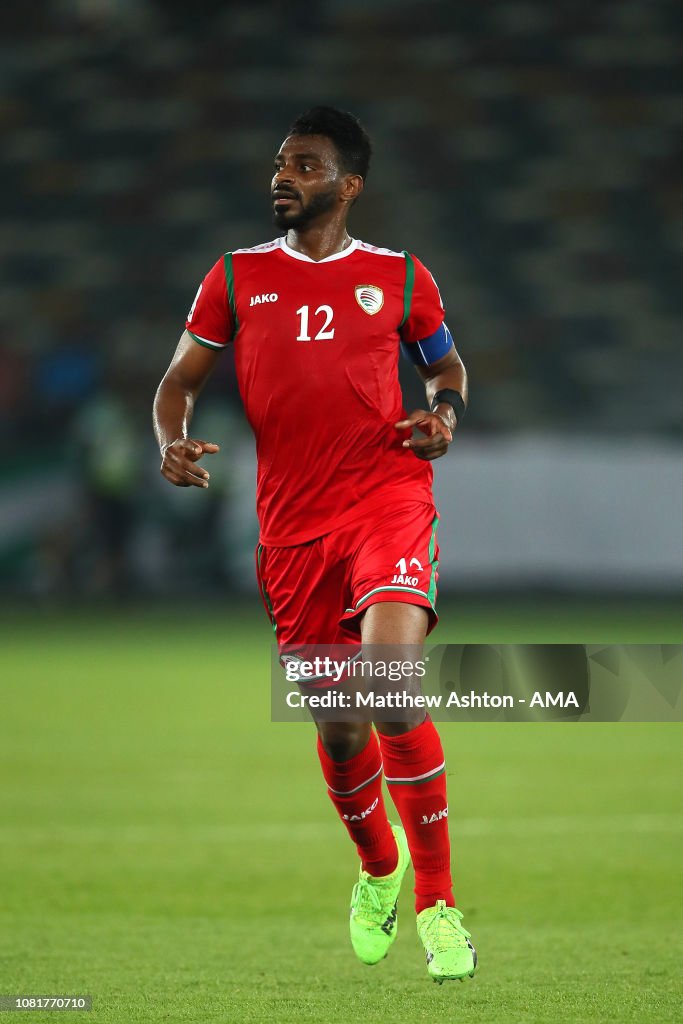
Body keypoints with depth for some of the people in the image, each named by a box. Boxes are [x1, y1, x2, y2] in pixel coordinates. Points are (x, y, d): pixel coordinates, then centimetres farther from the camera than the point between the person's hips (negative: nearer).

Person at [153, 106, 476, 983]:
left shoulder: (399, 277, 8)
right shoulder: (236, 277, 10)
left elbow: (444, 362, 22)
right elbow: (181, 378, 11)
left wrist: (445, 411, 0)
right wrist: (172, 440, -10)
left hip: (387, 494, -2)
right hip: (292, 519, 3)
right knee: (336, 725, 7)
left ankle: (436, 904, -15)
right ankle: (378, 869, 39)